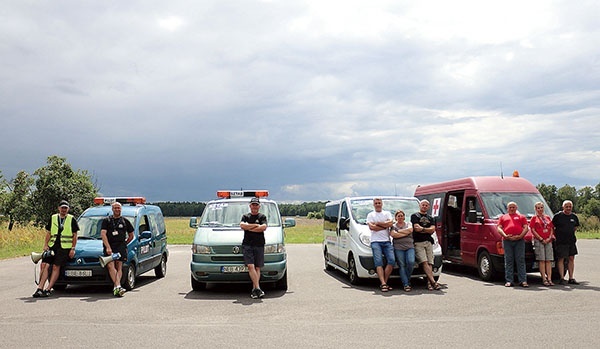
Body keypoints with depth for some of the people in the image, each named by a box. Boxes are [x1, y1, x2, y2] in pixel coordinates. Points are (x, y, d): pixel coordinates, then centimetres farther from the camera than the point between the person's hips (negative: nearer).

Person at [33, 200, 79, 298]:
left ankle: (48, 289, -7)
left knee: (56, 267, -10)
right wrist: (45, 245, 3)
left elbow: (75, 236, 6)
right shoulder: (53, 218, 16)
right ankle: (40, 288, -7)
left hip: (65, 247, -3)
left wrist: (73, 248, -2)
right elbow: (48, 233, 17)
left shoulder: (72, 219, 7)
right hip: (52, 246, 3)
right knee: (44, 265, -9)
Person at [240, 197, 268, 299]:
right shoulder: (245, 216, 16)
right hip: (247, 244, 0)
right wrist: (256, 225, -4)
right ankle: (258, 288, -16)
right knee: (250, 266, -13)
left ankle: (254, 289, 3)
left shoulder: (262, 217, 11)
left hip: (259, 245, 0)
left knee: (257, 268, 0)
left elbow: (264, 227, -8)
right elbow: (242, 225, -4)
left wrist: (249, 228, -5)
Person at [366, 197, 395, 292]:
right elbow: (371, 227, -2)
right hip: (375, 241, -2)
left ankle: (384, 282, -7)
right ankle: (383, 284, -21)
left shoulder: (387, 213, 20)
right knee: (379, 262, -15)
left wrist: (377, 223, -1)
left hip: (387, 241, 2)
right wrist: (385, 225, 0)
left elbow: (390, 223, 1)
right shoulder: (370, 215, 15)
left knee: (392, 260, -13)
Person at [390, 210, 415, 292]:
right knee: (402, 265, -9)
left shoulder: (408, 224, 19)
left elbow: (410, 230, -4)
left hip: (410, 247, 1)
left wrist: (399, 231, -1)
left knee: (411, 262, -18)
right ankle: (406, 284, -10)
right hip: (398, 248, -1)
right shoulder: (393, 226, 13)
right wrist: (406, 233, -4)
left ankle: (407, 279, 2)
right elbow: (393, 234, -7)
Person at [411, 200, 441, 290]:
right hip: (418, 242, -4)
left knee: (429, 263, -9)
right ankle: (433, 282, -25)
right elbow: (416, 228, -3)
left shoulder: (430, 218, 25)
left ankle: (429, 282, -14)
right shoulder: (414, 216, 12)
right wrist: (427, 230, 4)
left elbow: (433, 230, 9)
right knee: (424, 262, -18)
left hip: (429, 242, 4)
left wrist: (422, 229, -1)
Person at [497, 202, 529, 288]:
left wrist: (520, 236, -8)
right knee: (508, 261, -1)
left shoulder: (521, 217, 20)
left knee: (520, 260, -3)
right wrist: (505, 236, -8)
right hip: (507, 241, 1)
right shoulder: (503, 217, 21)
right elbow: (499, 228, 10)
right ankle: (509, 281, 1)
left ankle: (523, 281, -3)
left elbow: (526, 228, 8)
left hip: (519, 240, -1)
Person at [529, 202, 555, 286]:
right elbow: (533, 230, -3)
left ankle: (549, 279, 1)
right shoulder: (534, 218, 4)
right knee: (541, 260, -5)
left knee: (549, 260, 1)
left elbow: (551, 229, 14)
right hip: (539, 241, -4)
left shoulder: (548, 217, 16)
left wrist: (549, 238, -3)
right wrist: (541, 239, -10)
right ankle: (544, 279, -5)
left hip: (548, 241, 4)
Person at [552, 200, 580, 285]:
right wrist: (556, 235, -4)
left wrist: (571, 234, 15)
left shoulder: (574, 216, 9)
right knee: (561, 259, -4)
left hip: (571, 241, 5)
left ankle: (571, 278, 13)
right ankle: (562, 278, 0)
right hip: (561, 242, -5)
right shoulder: (558, 216, -5)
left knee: (571, 259, 6)